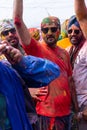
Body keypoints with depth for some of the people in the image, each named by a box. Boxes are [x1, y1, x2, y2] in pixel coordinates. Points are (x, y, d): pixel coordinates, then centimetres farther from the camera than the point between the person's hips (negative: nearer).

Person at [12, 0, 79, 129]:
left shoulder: (64, 53, 10)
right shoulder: (36, 49, -6)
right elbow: (17, 20, -17)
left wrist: (76, 108, 13)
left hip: (66, 111, 6)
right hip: (49, 113, -5)